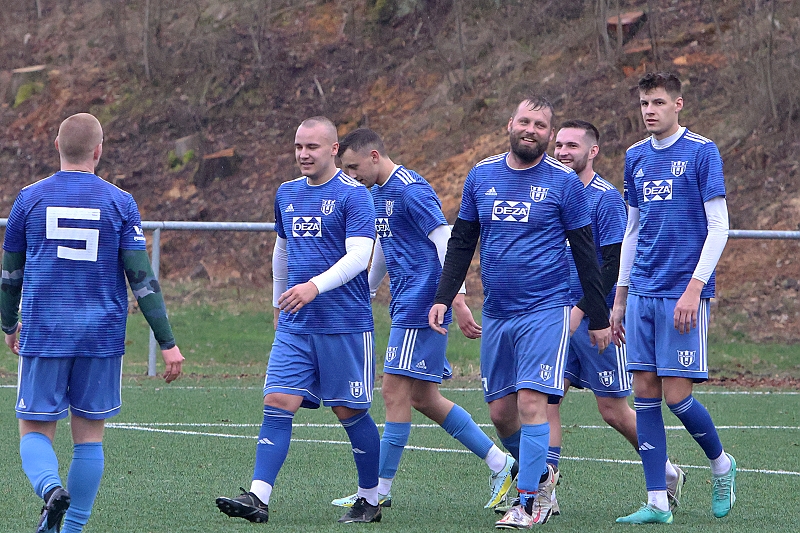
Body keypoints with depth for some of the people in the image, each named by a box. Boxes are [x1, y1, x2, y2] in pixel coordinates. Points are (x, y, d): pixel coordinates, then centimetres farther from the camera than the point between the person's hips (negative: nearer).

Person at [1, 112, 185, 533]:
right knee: (88, 434, 10)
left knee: (35, 429, 6)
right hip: (101, 338, 0)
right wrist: (167, 342, 0)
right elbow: (141, 278, -4)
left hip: (43, 336, 0)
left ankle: (51, 488, -23)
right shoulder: (119, 203, -1)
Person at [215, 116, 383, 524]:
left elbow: (359, 255, -19)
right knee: (278, 403, -7)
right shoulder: (287, 193, 13)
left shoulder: (353, 195, -8)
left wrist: (315, 286, -32)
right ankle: (258, 498, -12)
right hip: (294, 325, 5)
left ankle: (370, 499, 17)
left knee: (350, 411, 3)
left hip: (345, 325, -5)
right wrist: (279, 301, 31)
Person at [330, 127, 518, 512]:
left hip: (420, 306, -10)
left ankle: (380, 491, -2)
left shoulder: (410, 190, -15)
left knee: (395, 392, -7)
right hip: (405, 306, 10)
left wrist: (456, 299, -27)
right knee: (423, 398, 10)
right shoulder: (378, 193, 16)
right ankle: (500, 464, 15)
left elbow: (446, 242, -21)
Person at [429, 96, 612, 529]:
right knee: (500, 411, 6)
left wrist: (599, 318, 0)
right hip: (496, 313, 5)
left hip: (546, 310, -5)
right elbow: (461, 242, 14)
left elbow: (585, 254, 0)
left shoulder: (564, 182, -3)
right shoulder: (481, 176, 7)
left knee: (531, 401, -13)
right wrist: (443, 298, 4)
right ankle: (542, 474, 30)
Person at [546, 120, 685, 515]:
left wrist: (579, 311, -21)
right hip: (559, 318, 6)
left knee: (613, 411, 1)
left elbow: (612, 264, -15)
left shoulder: (607, 199, -10)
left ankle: (666, 473, 22)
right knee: (544, 397, -6)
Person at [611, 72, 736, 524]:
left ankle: (722, 465, 19)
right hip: (642, 293, 6)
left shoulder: (702, 152, -5)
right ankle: (657, 504, 4)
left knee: (677, 395, -8)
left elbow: (719, 227, -8)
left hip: (683, 295, -6)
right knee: (645, 393, 1)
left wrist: (694, 288, -16)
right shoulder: (637, 157, 12)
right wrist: (620, 298, 17)